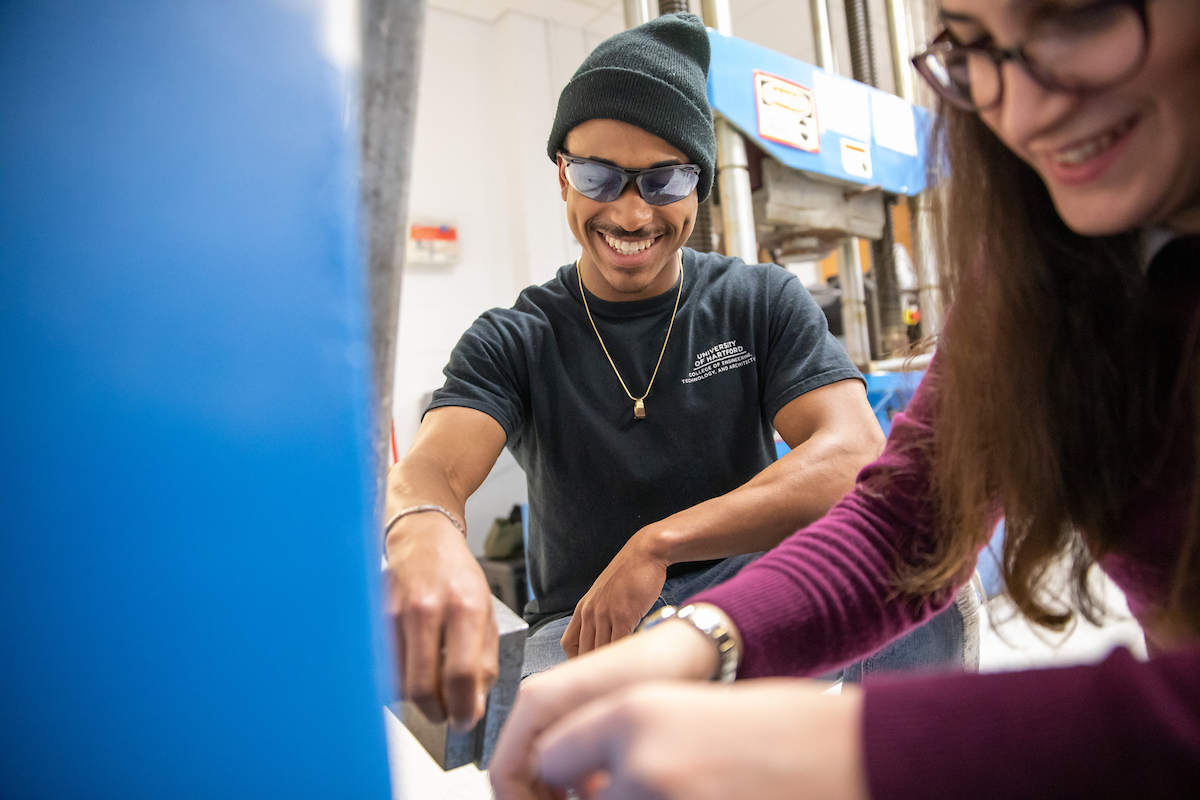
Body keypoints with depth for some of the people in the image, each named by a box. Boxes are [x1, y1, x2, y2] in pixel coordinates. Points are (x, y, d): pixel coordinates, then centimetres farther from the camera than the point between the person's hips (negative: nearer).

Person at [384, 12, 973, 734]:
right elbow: (428, 470, -21)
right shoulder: (514, 343, -5)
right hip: (588, 627, -1)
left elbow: (856, 453, -16)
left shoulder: (763, 302, -2)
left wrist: (656, 544, -26)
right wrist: (430, 545, -48)